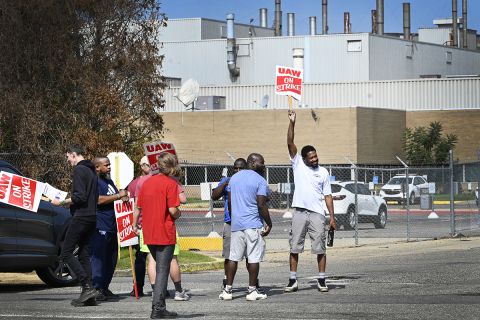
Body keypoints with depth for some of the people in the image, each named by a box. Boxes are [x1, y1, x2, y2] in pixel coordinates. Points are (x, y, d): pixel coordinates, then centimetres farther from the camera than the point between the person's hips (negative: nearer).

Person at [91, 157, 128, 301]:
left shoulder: (109, 181, 20)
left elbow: (116, 198, 33)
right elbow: (98, 199, -22)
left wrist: (124, 197, 9)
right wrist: (118, 196, -17)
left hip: (112, 227, 9)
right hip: (99, 228, -9)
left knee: (111, 259, 10)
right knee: (98, 258, -10)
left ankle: (104, 288, 17)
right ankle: (96, 289, -11)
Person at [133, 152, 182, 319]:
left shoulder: (147, 182, 10)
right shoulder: (170, 183, -11)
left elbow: (138, 206, 14)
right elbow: (173, 210, -18)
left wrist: (135, 224, 27)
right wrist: (178, 214, 4)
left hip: (149, 234, 6)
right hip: (165, 233, -6)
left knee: (160, 269, 18)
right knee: (163, 270, -2)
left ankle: (160, 307, 19)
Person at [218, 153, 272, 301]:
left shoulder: (234, 177, 13)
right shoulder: (260, 180, -7)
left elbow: (229, 201, 16)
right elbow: (261, 205, -13)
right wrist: (268, 223, -5)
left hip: (236, 224, 6)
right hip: (253, 225, -6)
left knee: (233, 257, 8)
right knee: (254, 258, 0)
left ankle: (227, 290, 7)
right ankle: (252, 290, 1)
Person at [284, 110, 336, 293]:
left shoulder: (323, 172, 8)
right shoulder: (297, 165, 5)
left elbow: (327, 196, 8)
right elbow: (290, 143, -5)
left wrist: (332, 216, -1)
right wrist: (292, 123, -15)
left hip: (317, 214, 1)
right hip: (299, 212, 0)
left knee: (320, 248, 1)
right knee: (294, 247, 2)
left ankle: (321, 280, 7)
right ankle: (293, 281, 7)